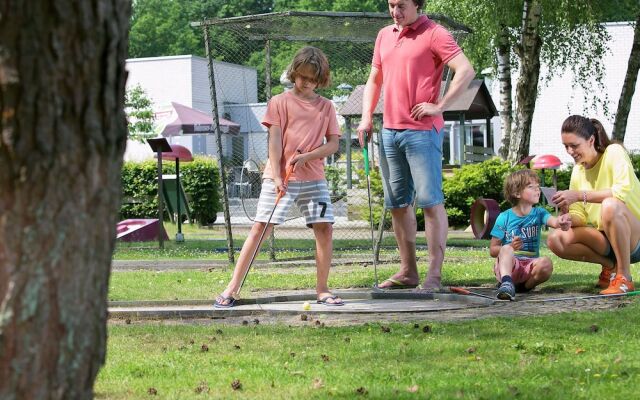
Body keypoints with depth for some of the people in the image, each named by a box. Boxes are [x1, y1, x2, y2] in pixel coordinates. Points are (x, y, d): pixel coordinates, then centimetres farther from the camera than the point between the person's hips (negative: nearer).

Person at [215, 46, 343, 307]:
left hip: (313, 178, 3)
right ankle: (232, 288, -6)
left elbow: (333, 144, 5)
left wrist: (305, 157, -11)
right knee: (260, 227, -8)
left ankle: (322, 290, 5)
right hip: (279, 177, -3)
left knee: (325, 228, -6)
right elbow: (275, 141, -4)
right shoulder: (280, 102, 4)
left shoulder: (326, 106, 12)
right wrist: (277, 177, -14)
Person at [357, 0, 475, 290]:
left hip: (422, 131, -7)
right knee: (397, 203, 9)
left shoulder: (434, 34, -6)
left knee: (430, 200, -7)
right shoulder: (384, 36, 16)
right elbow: (374, 80, 24)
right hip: (389, 131, 7)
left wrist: (439, 106, -16)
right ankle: (408, 271, 16)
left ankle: (434, 274, -7)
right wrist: (366, 117, 12)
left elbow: (466, 71, -15)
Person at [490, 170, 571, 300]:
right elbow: (492, 250, 1)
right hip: (508, 265, -2)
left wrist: (561, 222, -43)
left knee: (546, 263, -31)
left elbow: (553, 221, -18)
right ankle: (506, 282, -52)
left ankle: (525, 286, -9)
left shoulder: (539, 213, 6)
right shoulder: (504, 218, 0)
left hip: (530, 267, 2)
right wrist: (510, 247, -20)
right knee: (506, 249, -33)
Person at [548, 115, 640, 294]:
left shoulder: (614, 152, -11)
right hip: (606, 238, 6)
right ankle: (610, 266, 3)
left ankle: (624, 278, -24)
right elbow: (580, 217, 6)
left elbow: (624, 192, -28)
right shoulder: (578, 170, 8)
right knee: (555, 241, -15)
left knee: (610, 205, -37)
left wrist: (580, 195, -31)